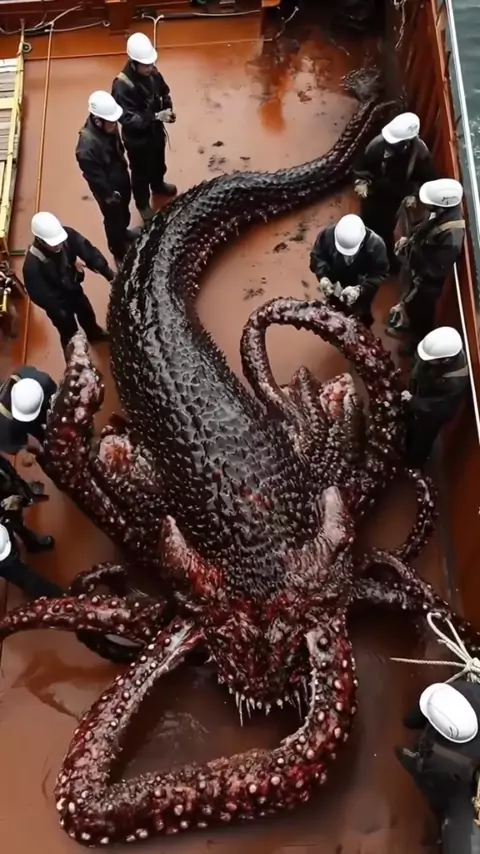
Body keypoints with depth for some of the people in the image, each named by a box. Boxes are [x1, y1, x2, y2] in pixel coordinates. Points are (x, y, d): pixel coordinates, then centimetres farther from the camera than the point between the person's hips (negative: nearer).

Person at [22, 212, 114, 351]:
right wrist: (63, 315, -29)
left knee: (88, 314, 33)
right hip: (57, 302, -5)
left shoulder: (67, 235, -29)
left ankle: (94, 334, 67)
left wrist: (110, 275, -35)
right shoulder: (32, 265, -40)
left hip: (74, 289, 6)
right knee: (70, 334, 17)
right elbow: (40, 296, -32)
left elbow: (89, 252, -26)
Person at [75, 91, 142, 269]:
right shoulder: (87, 145, -40)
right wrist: (108, 195, -17)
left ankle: (124, 232, 63)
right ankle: (119, 253, 42)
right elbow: (94, 177, -28)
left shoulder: (108, 126, -17)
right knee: (113, 219, 18)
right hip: (107, 189, -7)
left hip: (121, 177, 7)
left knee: (124, 210, 32)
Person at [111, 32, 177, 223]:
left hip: (156, 130, 6)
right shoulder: (122, 86, -33)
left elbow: (164, 92, 6)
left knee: (158, 162, 31)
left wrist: (168, 108, -14)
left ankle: (158, 185, 62)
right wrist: (157, 116, -40)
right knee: (141, 171, 17)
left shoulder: (152, 73, -13)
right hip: (137, 138, -6)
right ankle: (143, 204, 42)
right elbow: (127, 119, -35)